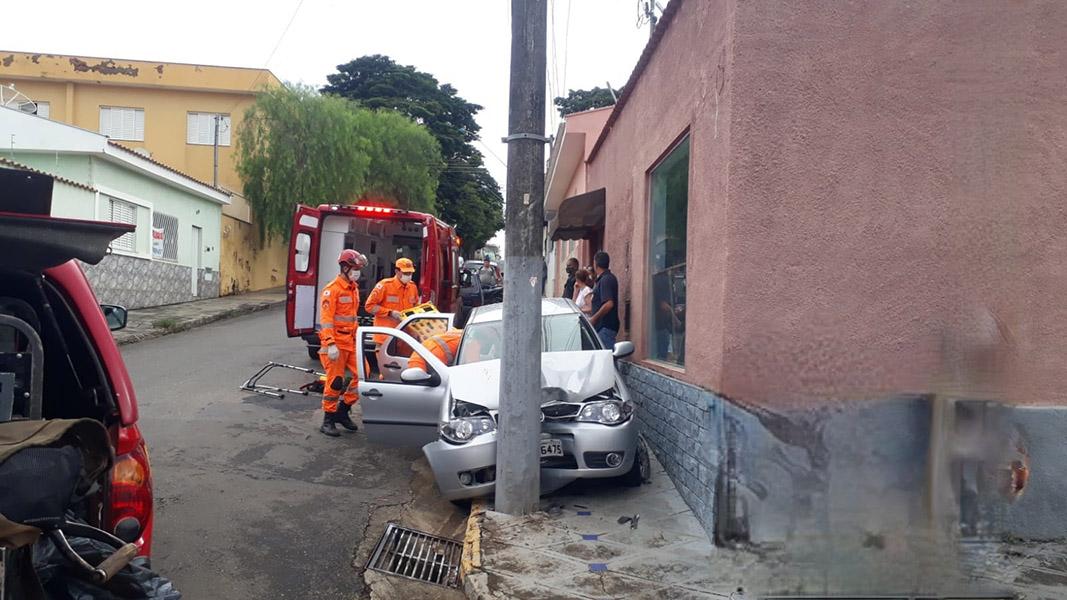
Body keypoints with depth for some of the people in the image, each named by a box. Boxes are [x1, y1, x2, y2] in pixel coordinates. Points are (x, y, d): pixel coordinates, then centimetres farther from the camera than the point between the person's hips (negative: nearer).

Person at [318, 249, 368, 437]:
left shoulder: (354, 288, 14)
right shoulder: (332, 289, -13)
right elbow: (326, 319, -18)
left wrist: (357, 337, 21)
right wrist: (330, 344, -25)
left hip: (350, 341, 8)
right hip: (336, 341, -8)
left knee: (361, 375, 3)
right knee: (335, 381, -4)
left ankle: (343, 411, 17)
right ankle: (328, 420, 9)